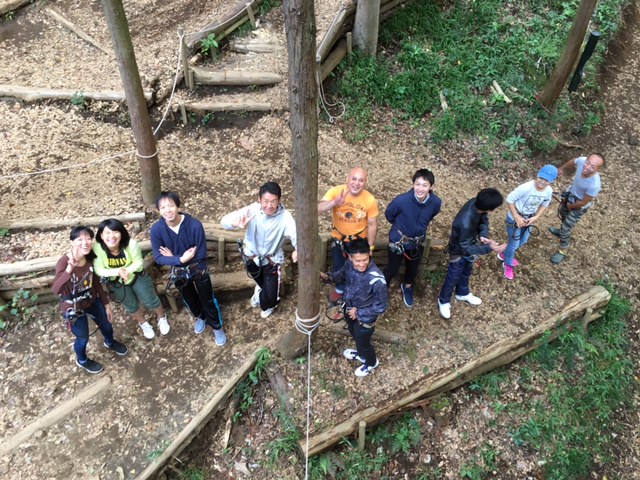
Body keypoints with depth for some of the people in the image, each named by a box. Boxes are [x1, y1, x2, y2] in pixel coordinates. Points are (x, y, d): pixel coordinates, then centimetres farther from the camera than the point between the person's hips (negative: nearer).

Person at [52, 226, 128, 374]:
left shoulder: (91, 258, -14)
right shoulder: (64, 261, -31)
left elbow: (96, 283, 0)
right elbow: (55, 290, -46)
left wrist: (106, 304, 7)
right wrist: (70, 268, -60)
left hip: (92, 301, 5)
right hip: (73, 309, -5)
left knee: (106, 325, 25)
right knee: (83, 338, 16)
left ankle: (110, 343, 62)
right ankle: (82, 361, 50)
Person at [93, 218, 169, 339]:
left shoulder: (131, 243, -32)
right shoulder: (97, 248, -31)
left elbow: (139, 262, -20)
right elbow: (99, 270, -22)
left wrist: (128, 270, -40)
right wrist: (118, 272, -38)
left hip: (137, 275, -1)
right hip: (116, 281, 1)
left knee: (150, 300, 8)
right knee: (131, 305, 16)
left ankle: (162, 317, 42)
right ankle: (143, 323, 48)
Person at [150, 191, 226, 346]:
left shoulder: (195, 225, -30)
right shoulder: (157, 229, -24)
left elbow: (201, 254, -24)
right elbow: (158, 258, -18)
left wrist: (173, 257, -23)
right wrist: (180, 259, -32)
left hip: (199, 269, -3)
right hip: (179, 272, 3)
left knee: (208, 300, 15)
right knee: (189, 299, 27)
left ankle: (217, 327, 41)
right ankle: (201, 318, 58)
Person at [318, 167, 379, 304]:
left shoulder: (370, 200, -24)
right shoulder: (335, 191, -25)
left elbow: (372, 225, -12)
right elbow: (318, 208, -38)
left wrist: (370, 247, -7)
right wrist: (335, 202, -56)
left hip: (359, 239, -1)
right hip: (338, 237, 1)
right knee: (339, 266, 22)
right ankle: (340, 289, 51)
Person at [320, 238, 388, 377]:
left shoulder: (376, 279, -40)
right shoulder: (350, 263, -22)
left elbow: (381, 306, -27)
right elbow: (342, 274, 3)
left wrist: (359, 313, -21)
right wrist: (328, 276, -16)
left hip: (365, 318, -6)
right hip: (349, 307, 6)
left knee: (363, 342, 22)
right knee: (354, 334, 34)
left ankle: (371, 363, 56)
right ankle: (361, 354, 66)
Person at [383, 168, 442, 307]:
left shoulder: (436, 202, -23)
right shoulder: (401, 200, -33)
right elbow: (389, 214, -10)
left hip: (418, 242, 3)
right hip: (398, 240, -3)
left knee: (413, 268, 26)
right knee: (393, 269, 15)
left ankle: (407, 287, 57)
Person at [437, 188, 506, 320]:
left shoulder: (476, 203, -25)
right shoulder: (465, 223, -46)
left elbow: (483, 219, -5)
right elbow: (466, 248, -33)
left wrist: (483, 235, -23)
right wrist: (489, 248, -41)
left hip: (470, 243, 7)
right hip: (459, 250, -7)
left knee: (466, 272, 30)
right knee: (453, 278, 16)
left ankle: (462, 293, 57)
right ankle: (443, 301, 42)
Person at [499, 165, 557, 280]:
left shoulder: (549, 191, -15)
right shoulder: (526, 187, -35)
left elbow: (544, 205, 4)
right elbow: (509, 199, -25)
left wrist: (536, 217, -13)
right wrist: (516, 217, -24)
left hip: (529, 219, 7)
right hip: (515, 219, -6)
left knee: (523, 241, 25)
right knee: (514, 244, 8)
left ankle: (505, 255, 52)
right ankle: (508, 265, 36)